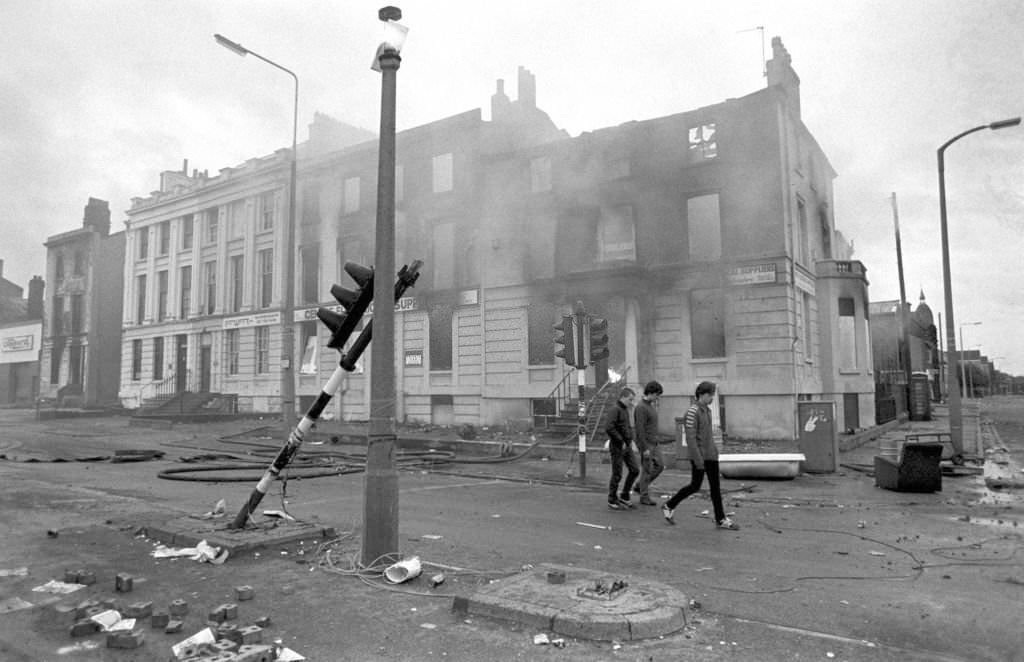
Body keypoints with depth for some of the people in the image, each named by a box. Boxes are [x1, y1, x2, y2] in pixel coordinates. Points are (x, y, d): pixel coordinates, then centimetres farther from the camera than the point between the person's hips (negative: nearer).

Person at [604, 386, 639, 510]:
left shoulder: (626, 410, 13)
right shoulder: (616, 410, -16)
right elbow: (608, 428, -26)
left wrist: (630, 439, 11)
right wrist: (620, 441, -21)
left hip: (627, 446, 9)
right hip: (617, 448, -9)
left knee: (635, 470, 9)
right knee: (617, 475, 0)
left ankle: (624, 496, 22)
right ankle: (612, 501, 13)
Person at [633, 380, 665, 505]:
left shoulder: (651, 405, 11)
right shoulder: (641, 408, -19)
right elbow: (640, 430, -22)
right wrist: (645, 448, -23)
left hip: (654, 442, 9)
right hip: (646, 444, -9)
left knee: (660, 465, 10)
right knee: (647, 470, -1)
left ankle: (640, 485, 23)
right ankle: (644, 497, 11)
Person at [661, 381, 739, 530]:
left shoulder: (707, 410, 11)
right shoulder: (692, 412, -16)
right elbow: (690, 438, -20)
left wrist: (714, 452, 20)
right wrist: (698, 460, -22)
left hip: (711, 455, 8)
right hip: (699, 456, -8)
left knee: (716, 486, 7)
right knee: (695, 486, 0)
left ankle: (720, 519, 13)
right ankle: (668, 506, 16)